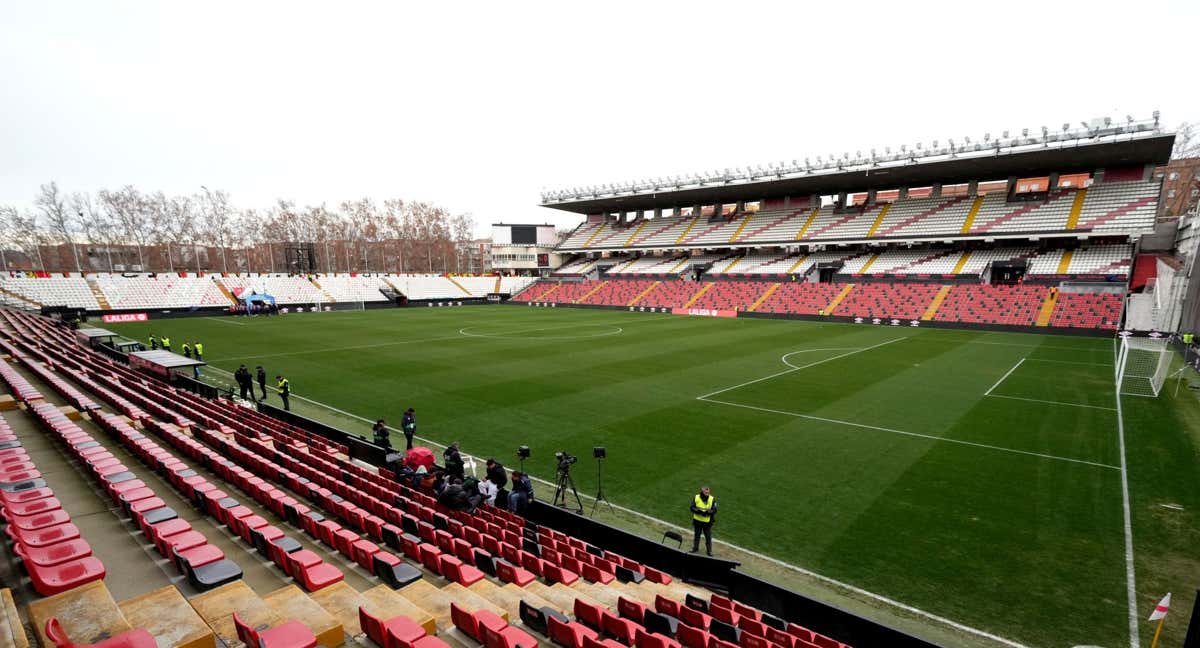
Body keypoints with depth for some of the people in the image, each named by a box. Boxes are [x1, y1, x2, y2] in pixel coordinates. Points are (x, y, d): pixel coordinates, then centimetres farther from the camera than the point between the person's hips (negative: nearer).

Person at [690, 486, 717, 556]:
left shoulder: (712, 499, -11)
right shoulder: (696, 497, -9)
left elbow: (714, 510, -12)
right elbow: (692, 507, -5)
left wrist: (707, 512, -29)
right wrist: (698, 511, -24)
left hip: (707, 522, -1)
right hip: (697, 521, 2)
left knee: (708, 537, 5)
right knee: (696, 535, 18)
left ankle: (709, 551, 23)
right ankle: (695, 548, 38)